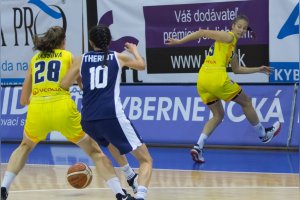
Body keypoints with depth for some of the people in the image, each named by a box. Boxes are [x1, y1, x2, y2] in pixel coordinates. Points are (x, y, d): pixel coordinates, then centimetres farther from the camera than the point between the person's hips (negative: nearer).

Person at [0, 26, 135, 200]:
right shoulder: (68, 56, 15)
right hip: (63, 108, -2)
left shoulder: (34, 59, 22)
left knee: (25, 146, 32)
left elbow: (24, 100, 23)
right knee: (94, 150, 10)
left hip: (37, 108, 2)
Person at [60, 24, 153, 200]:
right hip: (112, 116, -3)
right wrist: (134, 50, 51)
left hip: (88, 120, 4)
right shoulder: (118, 57, 11)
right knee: (146, 160, 0)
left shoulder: (82, 60, 12)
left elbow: (64, 85, 11)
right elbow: (142, 65, 31)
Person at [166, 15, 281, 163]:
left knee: (218, 115, 19)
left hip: (202, 81, 9)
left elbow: (237, 69, 32)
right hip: (217, 78, -9)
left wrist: (258, 70, 34)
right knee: (246, 102, 13)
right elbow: (202, 32, -9)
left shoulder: (232, 47, 23)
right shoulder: (228, 37, -4)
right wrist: (179, 41, -10)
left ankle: (198, 146, 0)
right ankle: (263, 134, 29)